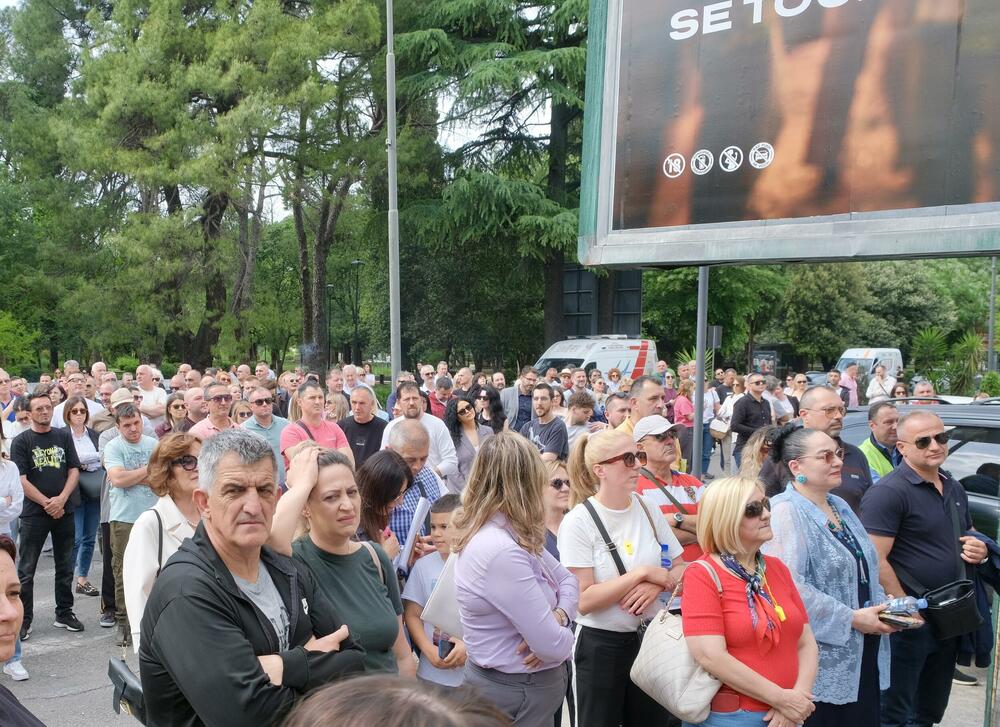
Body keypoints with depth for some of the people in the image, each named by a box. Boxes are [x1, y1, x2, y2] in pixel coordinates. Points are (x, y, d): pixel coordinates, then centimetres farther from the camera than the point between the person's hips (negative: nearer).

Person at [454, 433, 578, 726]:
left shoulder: (509, 536, 1)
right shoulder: (500, 551, -29)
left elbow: (567, 580, 9)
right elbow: (553, 645, -27)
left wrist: (558, 617, -11)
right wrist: (561, 632, -5)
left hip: (526, 683, 9)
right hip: (517, 692, -9)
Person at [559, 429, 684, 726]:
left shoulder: (648, 510, 1)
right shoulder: (578, 521, -15)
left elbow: (681, 568, 5)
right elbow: (584, 601, -20)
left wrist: (657, 584, -16)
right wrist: (643, 572, -21)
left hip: (650, 637, 5)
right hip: (600, 645, -4)